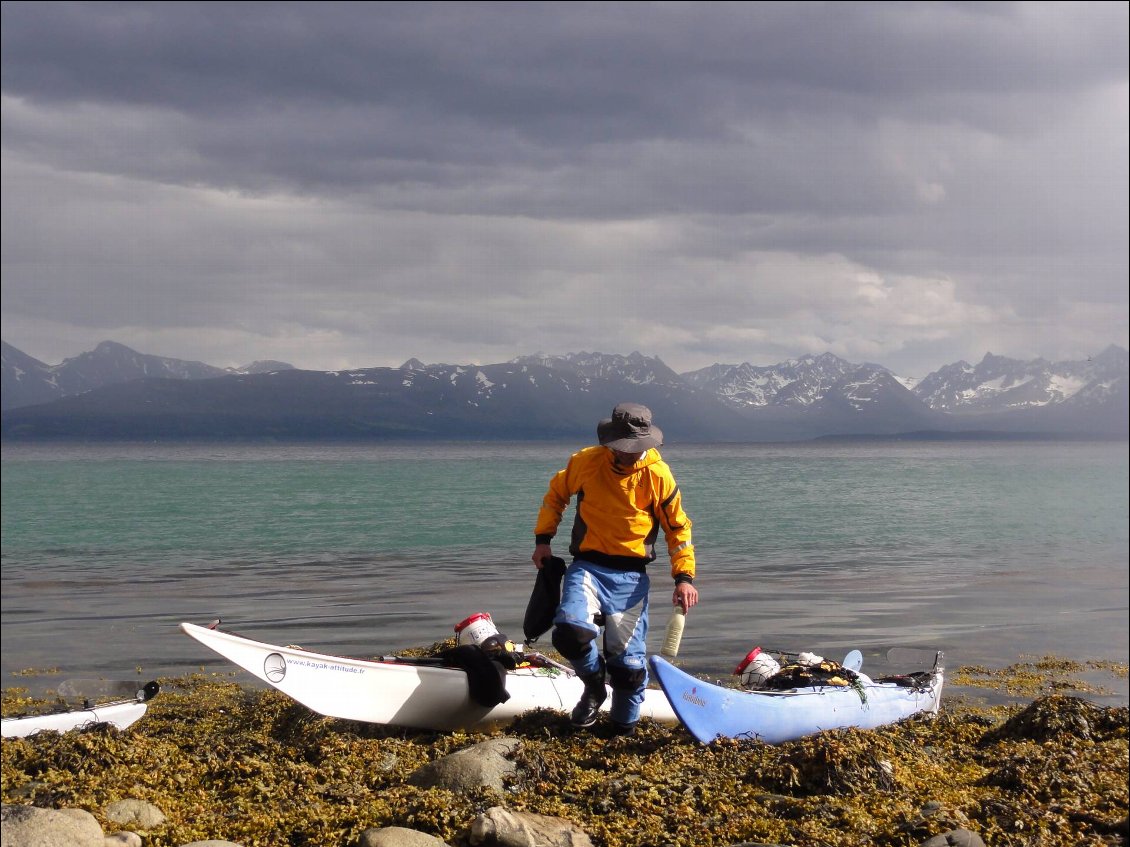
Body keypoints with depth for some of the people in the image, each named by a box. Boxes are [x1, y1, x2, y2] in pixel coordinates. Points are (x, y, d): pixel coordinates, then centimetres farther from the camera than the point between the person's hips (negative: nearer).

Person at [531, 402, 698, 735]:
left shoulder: (659, 476, -4)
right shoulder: (585, 463, -3)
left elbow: (678, 528, 7)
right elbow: (555, 494, 16)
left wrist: (684, 577, -1)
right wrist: (543, 539, 9)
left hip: (631, 575, 0)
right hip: (587, 566, 0)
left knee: (627, 656, 1)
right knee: (570, 630, -26)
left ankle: (624, 729, 25)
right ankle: (594, 686, 6)